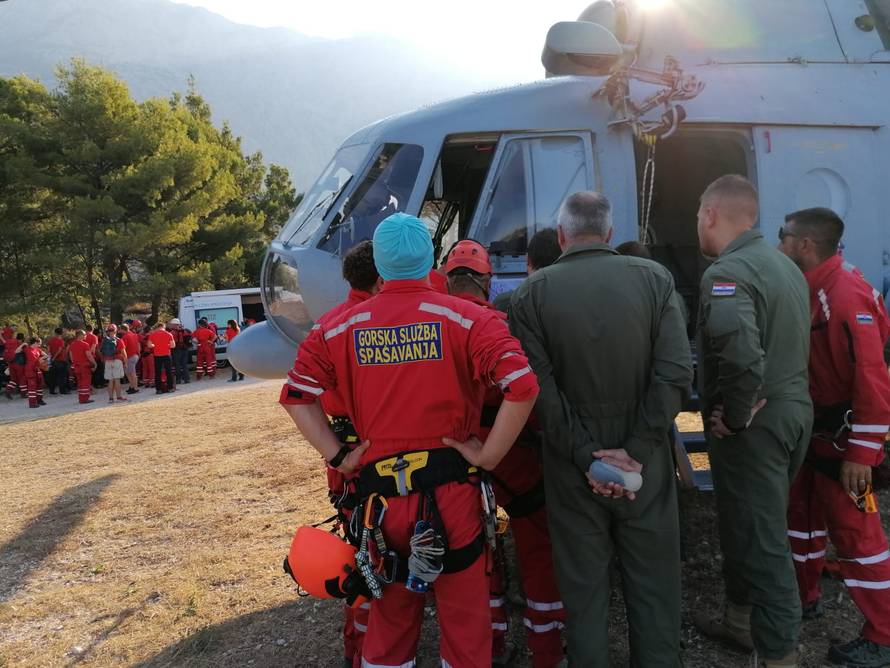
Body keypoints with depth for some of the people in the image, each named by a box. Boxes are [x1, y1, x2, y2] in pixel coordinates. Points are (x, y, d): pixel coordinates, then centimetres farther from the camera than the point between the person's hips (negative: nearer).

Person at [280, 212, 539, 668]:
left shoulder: (341, 329, 2)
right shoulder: (466, 318, -8)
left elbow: (297, 395, 3)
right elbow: (522, 387, -17)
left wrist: (337, 457, 4)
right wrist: (488, 456, -9)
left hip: (380, 492, 3)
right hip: (449, 489, -2)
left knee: (390, 616, 23)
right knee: (463, 617, 16)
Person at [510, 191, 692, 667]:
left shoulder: (532, 293, -7)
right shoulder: (654, 279, -3)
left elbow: (539, 390, -14)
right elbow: (675, 374, -11)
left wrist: (586, 456, -10)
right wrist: (634, 451, -12)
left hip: (573, 466, 0)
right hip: (643, 459, 1)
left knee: (584, 586, 15)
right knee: (653, 584, 17)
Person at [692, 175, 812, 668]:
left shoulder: (727, 272, -19)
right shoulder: (783, 263, 13)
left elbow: (741, 354, -35)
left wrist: (734, 417, -21)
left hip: (756, 424, -10)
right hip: (792, 409, 10)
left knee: (760, 539, 1)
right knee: (750, 525, 22)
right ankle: (741, 620, 38)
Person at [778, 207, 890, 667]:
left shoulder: (847, 295, -22)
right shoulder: (810, 290, 5)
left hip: (844, 436, -9)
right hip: (812, 429, 9)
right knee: (803, 511, 19)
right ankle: (805, 597, 38)